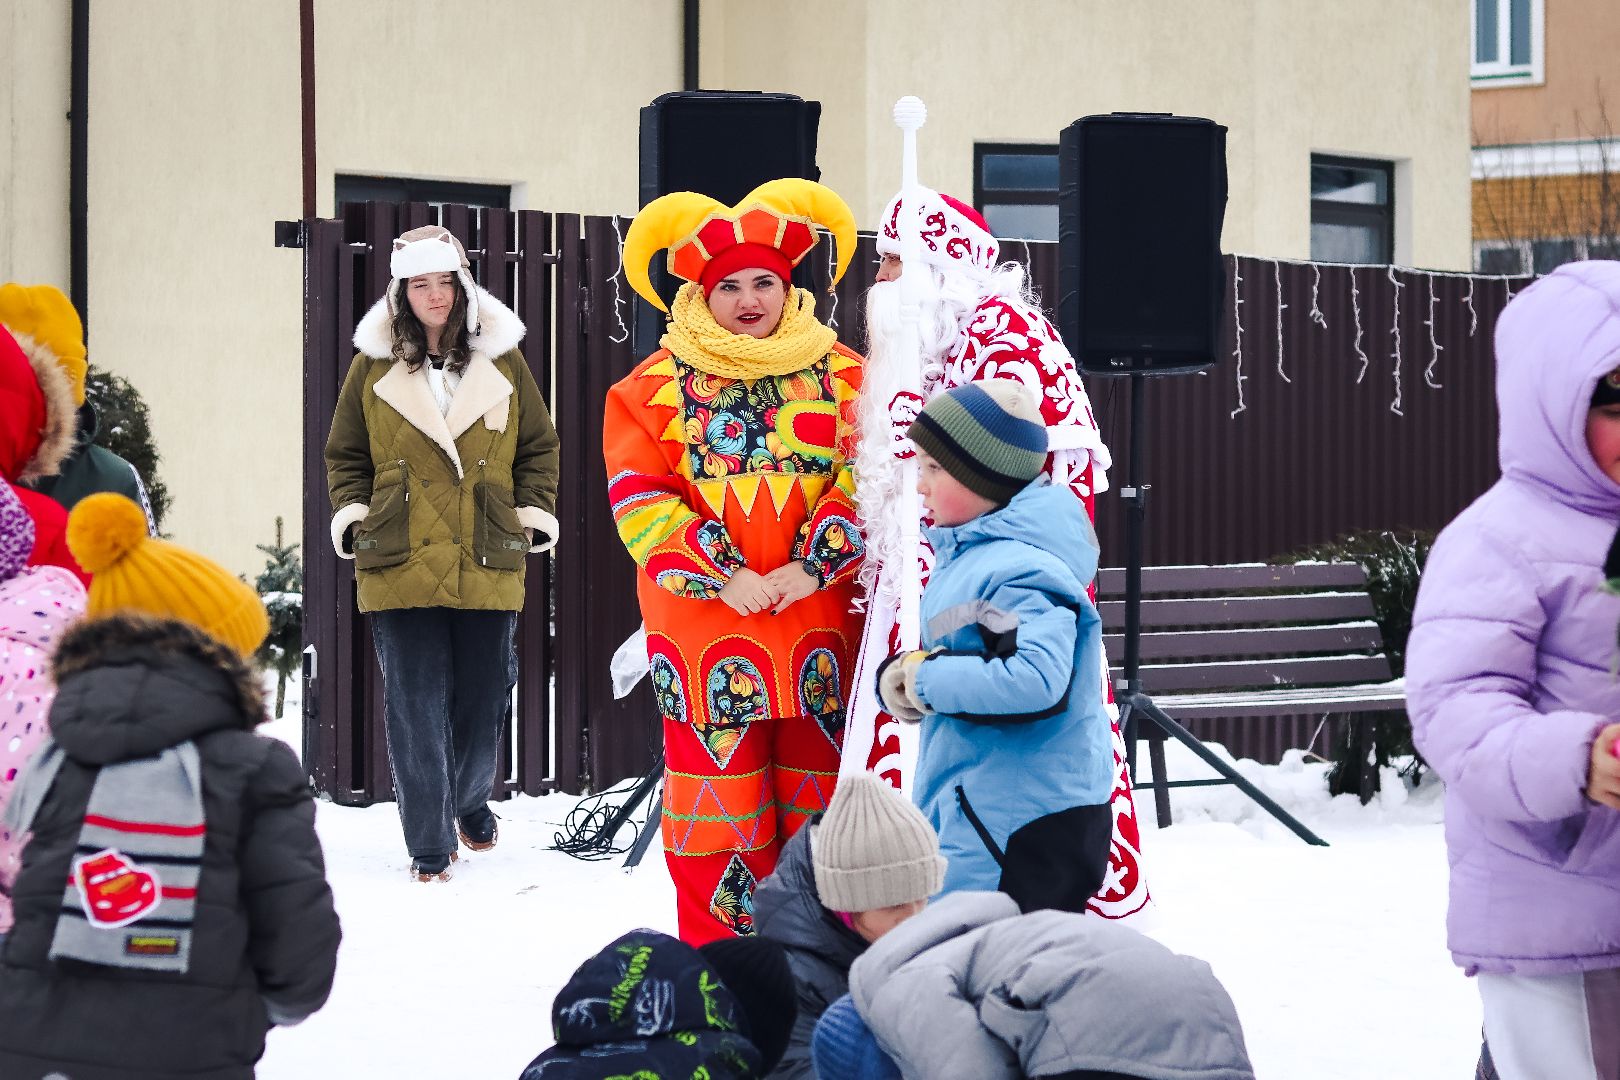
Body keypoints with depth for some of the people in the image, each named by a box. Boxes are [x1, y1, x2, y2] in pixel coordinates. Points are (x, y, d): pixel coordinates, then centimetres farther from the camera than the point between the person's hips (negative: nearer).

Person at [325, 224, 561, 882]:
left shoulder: (502, 361, 8)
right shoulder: (373, 366, 6)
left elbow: (539, 447, 14)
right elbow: (346, 453, 14)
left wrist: (535, 516, 4)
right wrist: (351, 516, 1)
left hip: (488, 568, 1)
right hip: (401, 568, -1)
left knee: (482, 703, 9)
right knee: (416, 710, -2)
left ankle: (471, 801, 37)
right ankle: (429, 848, 5)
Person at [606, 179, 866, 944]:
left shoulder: (841, 376, 9)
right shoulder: (657, 385, 4)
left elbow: (869, 479, 2)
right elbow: (639, 495, -3)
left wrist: (811, 566, -12)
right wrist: (723, 574, -13)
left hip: (821, 623, 2)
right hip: (706, 627, -1)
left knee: (823, 792, 7)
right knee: (719, 799, 0)